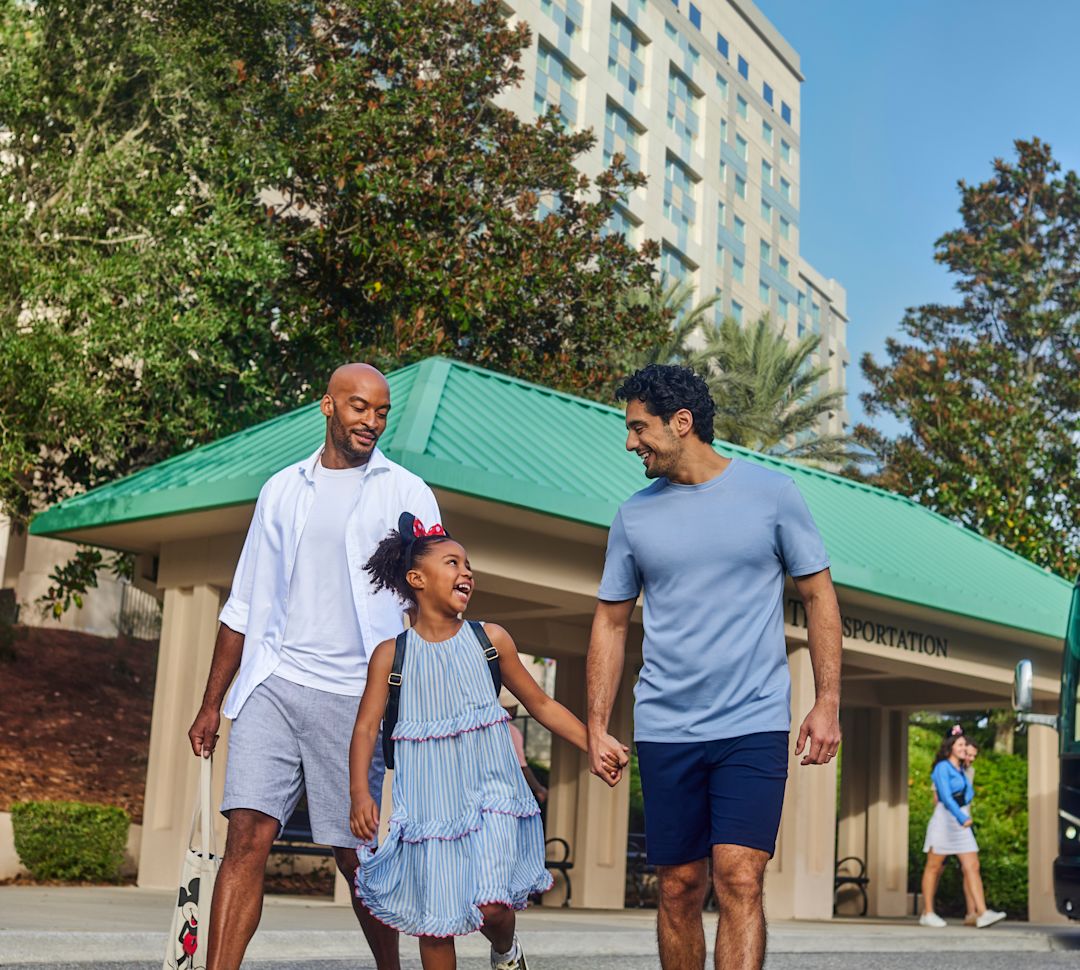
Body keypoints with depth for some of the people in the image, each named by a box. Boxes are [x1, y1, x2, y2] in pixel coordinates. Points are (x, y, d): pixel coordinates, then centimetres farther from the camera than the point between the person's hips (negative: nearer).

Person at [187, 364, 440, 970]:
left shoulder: (405, 493, 6)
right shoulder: (283, 490, 15)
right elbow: (245, 605, 18)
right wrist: (212, 703, 15)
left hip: (356, 693, -2)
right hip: (274, 681, 2)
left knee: (355, 855, 3)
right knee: (248, 835, -9)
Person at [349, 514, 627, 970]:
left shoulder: (490, 639, 3)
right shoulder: (391, 653, 1)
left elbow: (540, 704, 9)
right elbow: (366, 727, -4)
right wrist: (360, 792, -17)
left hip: (489, 792, 0)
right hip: (428, 803, 0)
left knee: (492, 905, -13)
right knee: (434, 921, 4)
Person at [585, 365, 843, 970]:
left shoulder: (771, 492, 0)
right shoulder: (635, 515, 7)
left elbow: (819, 596, 4)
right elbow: (611, 623, 12)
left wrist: (828, 703, -3)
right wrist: (597, 727, 5)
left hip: (754, 726, -3)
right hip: (665, 732, 3)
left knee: (739, 881, -13)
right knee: (679, 890, 8)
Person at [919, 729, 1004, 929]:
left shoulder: (961, 770, 17)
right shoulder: (943, 767, -7)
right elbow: (945, 797, -15)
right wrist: (963, 818, -18)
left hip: (962, 824, 7)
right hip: (944, 822, -7)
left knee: (972, 867, -5)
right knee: (934, 867, 2)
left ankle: (982, 913, -12)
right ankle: (927, 914, 8)